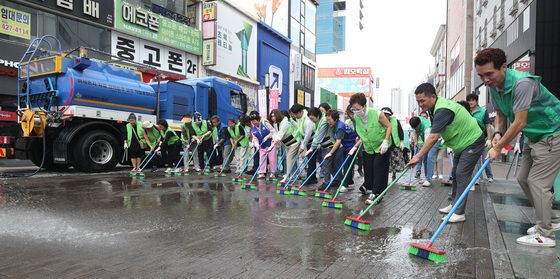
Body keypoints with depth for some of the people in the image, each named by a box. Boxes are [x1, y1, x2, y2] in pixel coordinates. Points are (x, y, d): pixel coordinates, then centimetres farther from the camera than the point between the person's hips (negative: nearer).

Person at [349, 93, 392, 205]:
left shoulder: (377, 114, -25)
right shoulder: (356, 118, -9)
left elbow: (389, 126, -15)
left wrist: (385, 141, -24)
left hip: (381, 147, -5)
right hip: (368, 147, 5)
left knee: (379, 168, -7)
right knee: (368, 168, 10)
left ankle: (375, 193, -2)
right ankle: (367, 185, 37)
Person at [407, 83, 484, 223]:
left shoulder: (443, 110, -31)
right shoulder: (436, 108, 1)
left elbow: (433, 138, -37)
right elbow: (433, 137, 6)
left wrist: (418, 156, -37)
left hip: (472, 142, -10)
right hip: (462, 144, 10)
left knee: (462, 175, -12)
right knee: (456, 173, 14)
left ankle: (459, 213, -9)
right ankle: (454, 205, 23)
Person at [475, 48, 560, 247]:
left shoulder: (522, 83, -31)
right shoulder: (493, 86, -3)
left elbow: (519, 123, -30)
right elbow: (501, 113, 10)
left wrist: (498, 148, -22)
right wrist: (498, 133, -9)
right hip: (533, 136, 9)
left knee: (538, 182, -10)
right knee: (523, 178, 12)